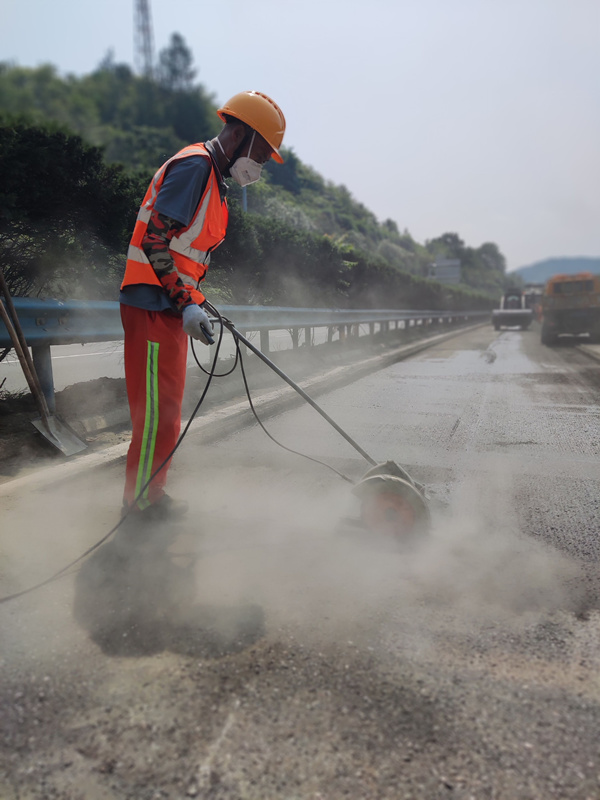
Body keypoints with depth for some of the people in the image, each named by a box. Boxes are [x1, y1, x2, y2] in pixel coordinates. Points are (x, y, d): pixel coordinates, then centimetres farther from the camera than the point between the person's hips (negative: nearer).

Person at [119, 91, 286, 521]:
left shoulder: (213, 178, 21)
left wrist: (196, 304, 22)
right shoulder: (195, 165, -11)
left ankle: (151, 493, 26)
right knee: (157, 407, -4)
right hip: (154, 306, -10)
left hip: (171, 307, 10)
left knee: (166, 406, 14)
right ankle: (141, 499, 9)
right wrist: (187, 303, -23)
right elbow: (154, 240, -20)